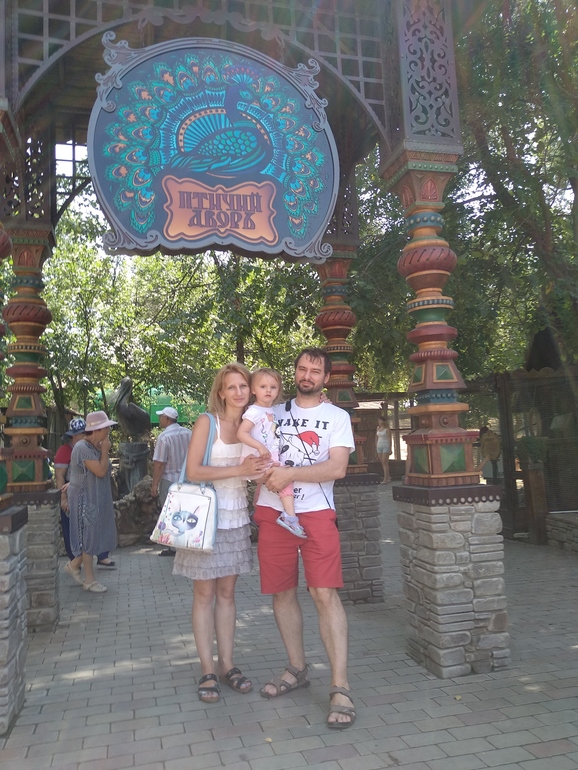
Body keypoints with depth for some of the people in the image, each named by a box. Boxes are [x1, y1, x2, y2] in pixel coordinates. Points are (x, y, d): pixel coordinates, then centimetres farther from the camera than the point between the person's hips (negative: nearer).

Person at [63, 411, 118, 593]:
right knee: (89, 536, 0)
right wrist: (105, 450, -16)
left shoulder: (95, 447, 9)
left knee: (97, 535, 14)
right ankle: (90, 580, 11)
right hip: (85, 498, -9)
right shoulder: (83, 448, -20)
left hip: (97, 498, 9)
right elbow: (100, 471, -24)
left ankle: (74, 565, 31)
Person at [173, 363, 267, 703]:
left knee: (227, 592, 12)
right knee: (204, 594, 4)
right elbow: (193, 470, -15)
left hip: (237, 518, 5)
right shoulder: (207, 421, -9)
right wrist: (239, 469, -21)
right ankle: (208, 670, 14)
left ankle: (227, 665, 21)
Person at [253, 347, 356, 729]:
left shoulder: (337, 417, 5)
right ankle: (297, 669, 26)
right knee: (282, 593, 9)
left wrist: (290, 473, -17)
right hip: (273, 512, 3)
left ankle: (340, 688, -4)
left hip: (316, 514, -3)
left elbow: (337, 467, -8)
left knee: (326, 594, -10)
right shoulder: (274, 413, 13)